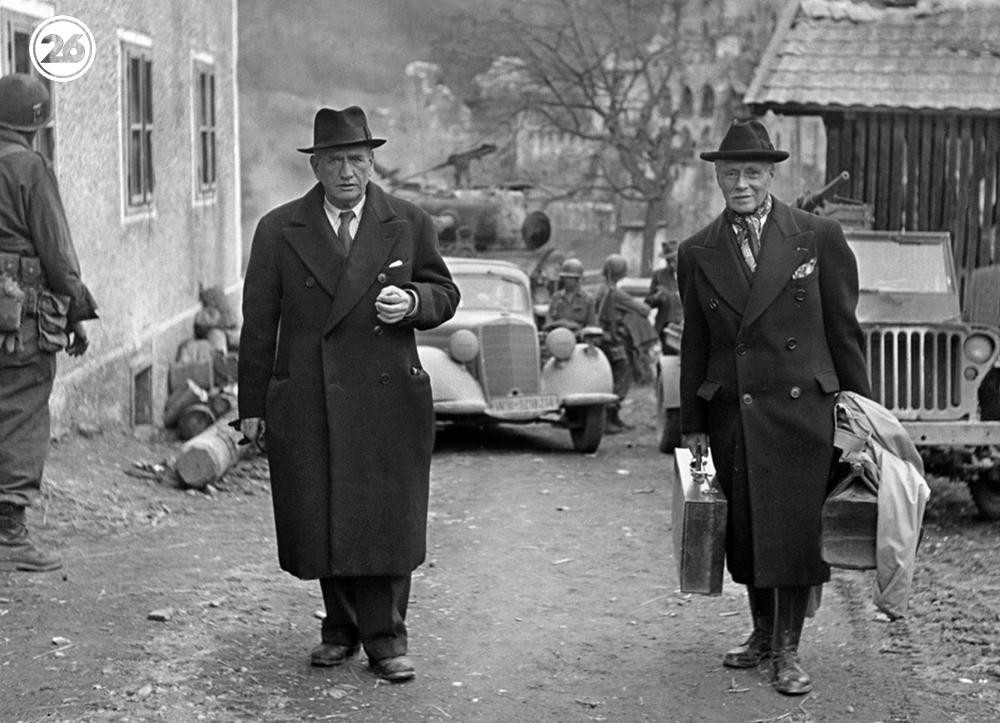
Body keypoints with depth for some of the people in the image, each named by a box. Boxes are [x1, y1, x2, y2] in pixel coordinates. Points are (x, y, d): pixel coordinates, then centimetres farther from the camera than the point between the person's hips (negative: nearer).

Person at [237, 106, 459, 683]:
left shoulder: (410, 224, 6)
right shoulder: (279, 230, 4)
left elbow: (446, 294, 13)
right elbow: (259, 323, 5)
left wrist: (413, 301, -11)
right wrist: (253, 405, 4)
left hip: (389, 398, 0)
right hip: (306, 402, 1)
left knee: (388, 520, -1)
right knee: (321, 520, 5)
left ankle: (385, 637, 9)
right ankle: (340, 628, 21)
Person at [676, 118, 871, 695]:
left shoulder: (819, 238, 0)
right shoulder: (698, 253, 8)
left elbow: (844, 330, 4)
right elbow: (695, 344, 12)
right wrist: (692, 424, 11)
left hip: (799, 410, -3)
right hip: (731, 415, 3)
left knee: (794, 531, -5)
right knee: (744, 532, 7)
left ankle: (789, 650, 5)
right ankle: (762, 631, 25)